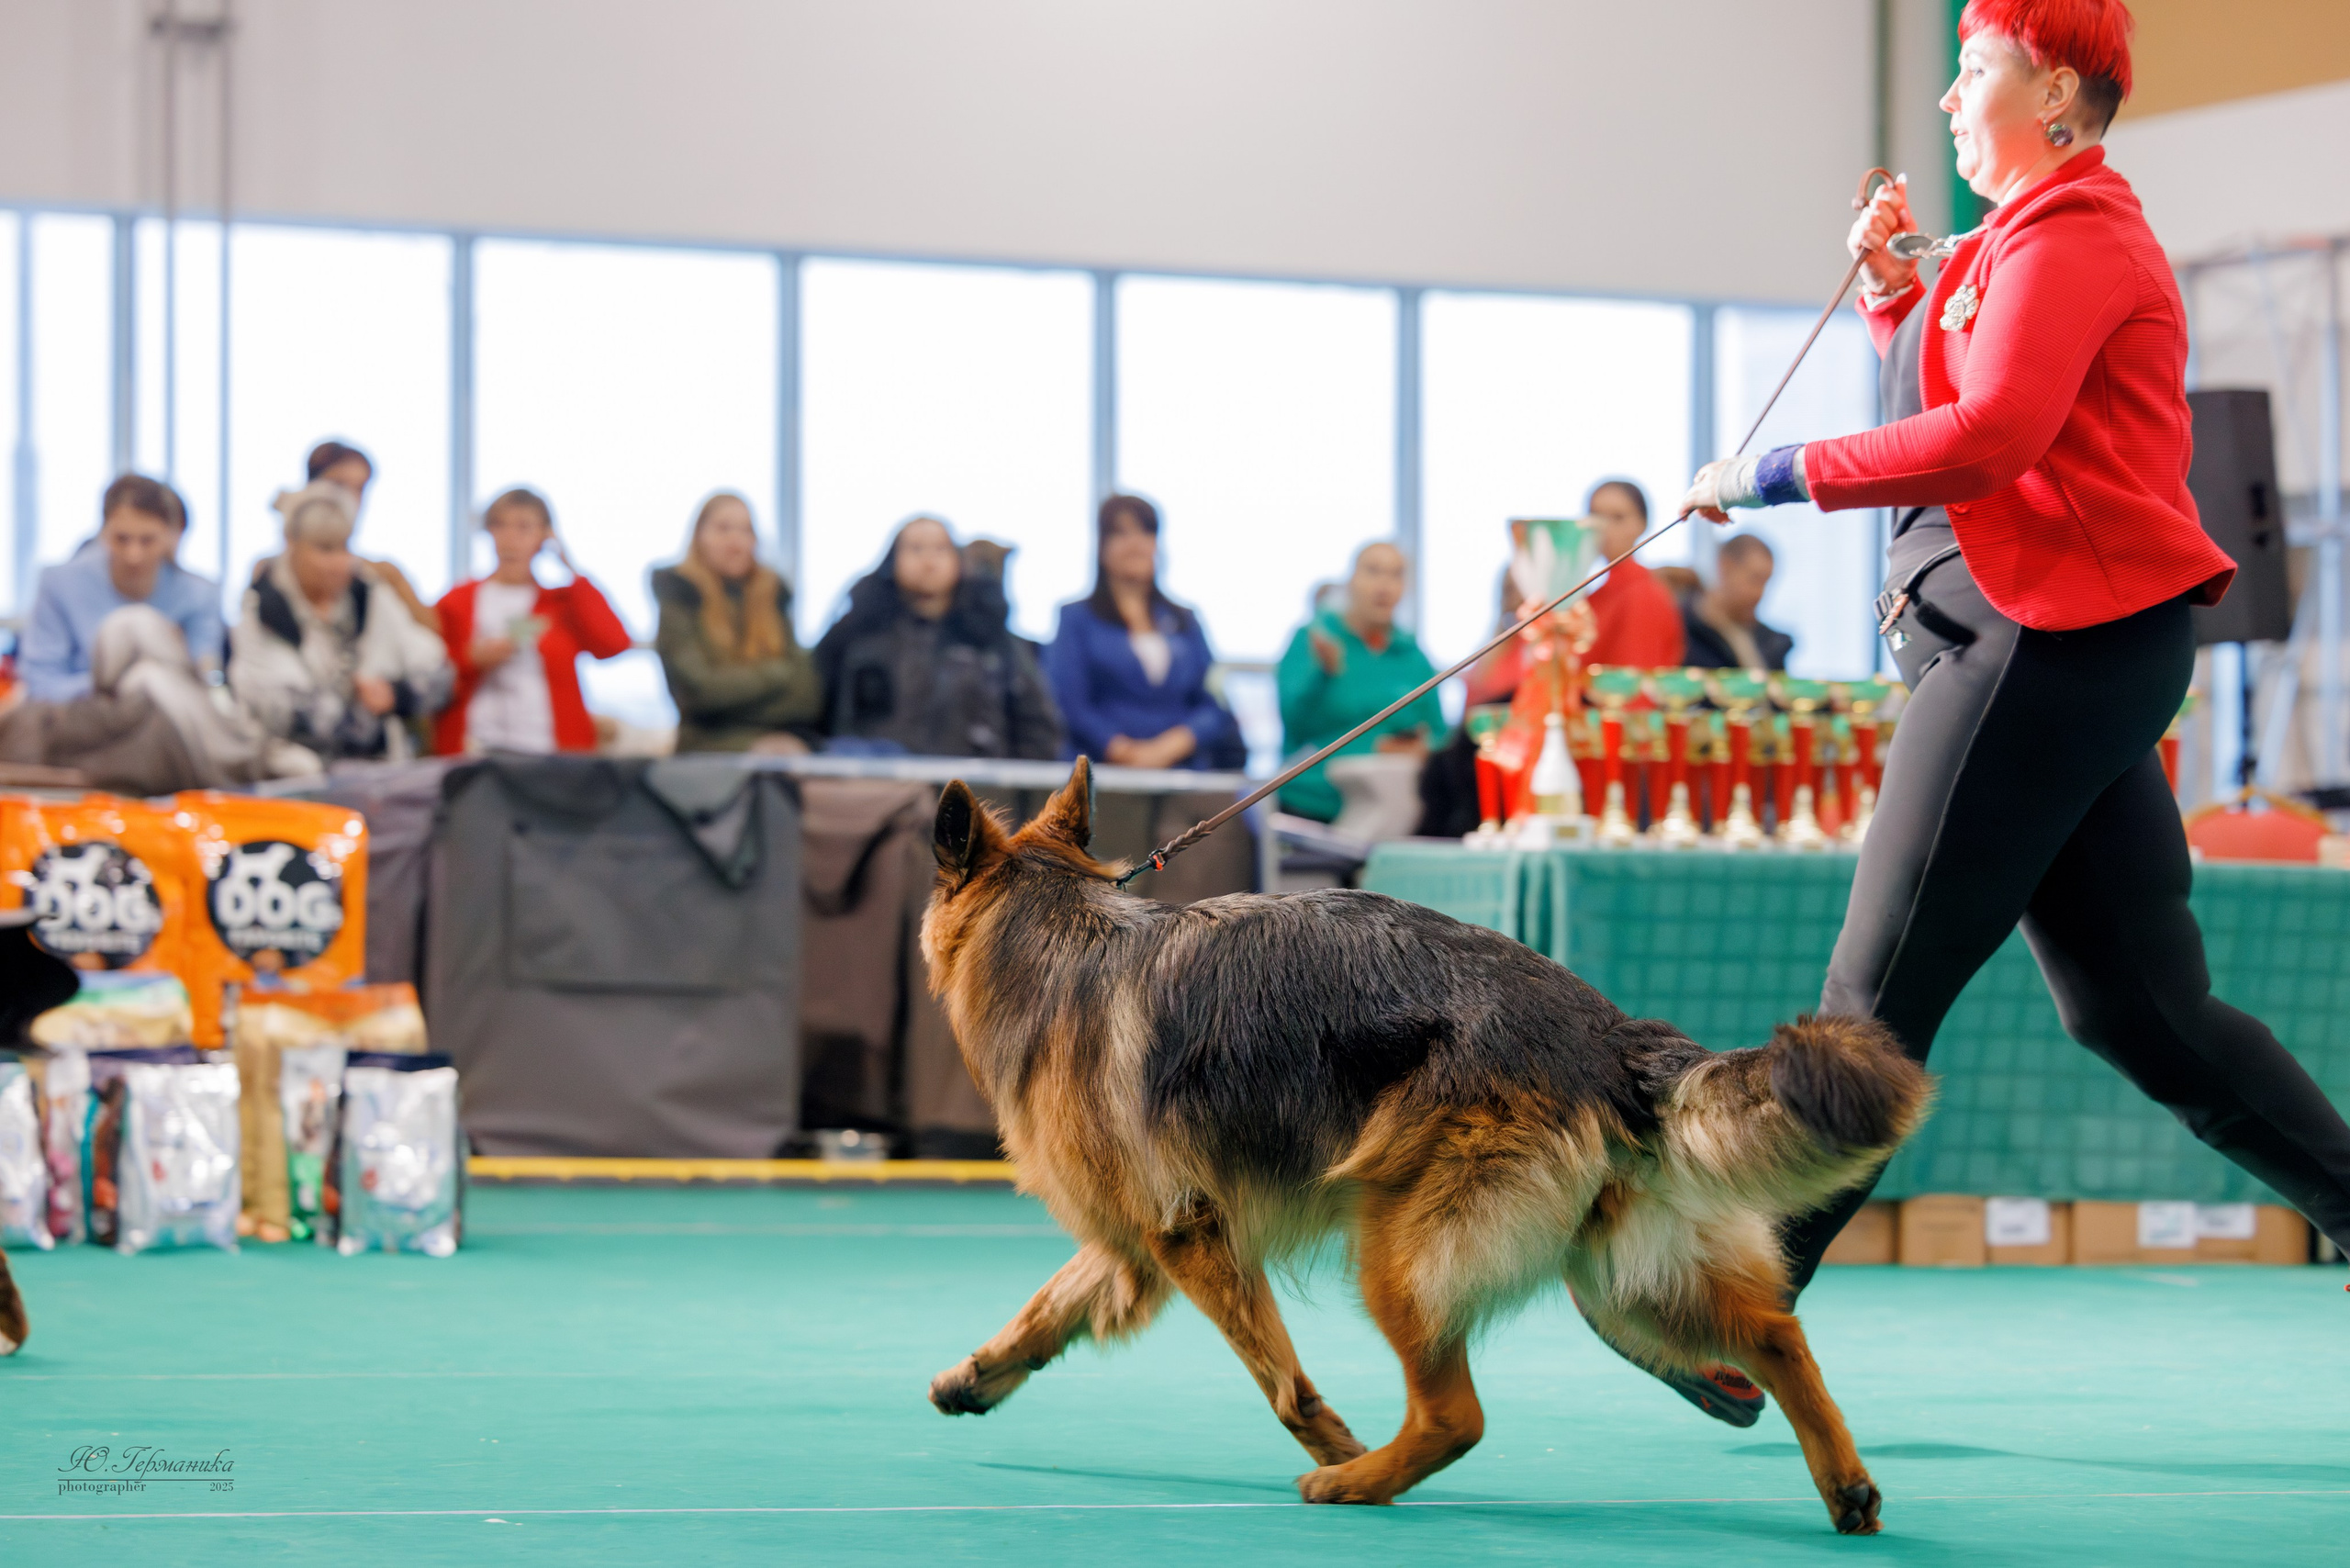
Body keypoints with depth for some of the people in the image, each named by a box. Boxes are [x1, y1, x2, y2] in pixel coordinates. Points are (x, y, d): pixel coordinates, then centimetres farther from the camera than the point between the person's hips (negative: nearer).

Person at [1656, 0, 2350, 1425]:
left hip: (2049, 646, -11)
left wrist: (1771, 478, -18)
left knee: (1879, 998, -9)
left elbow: (1986, 439, -24)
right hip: (2059, 648, 11)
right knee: (2139, 1003, 9)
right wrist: (1894, 294, 13)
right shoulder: (2046, 238, 23)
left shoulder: (2068, 236, -10)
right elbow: (1943, 416, 26)